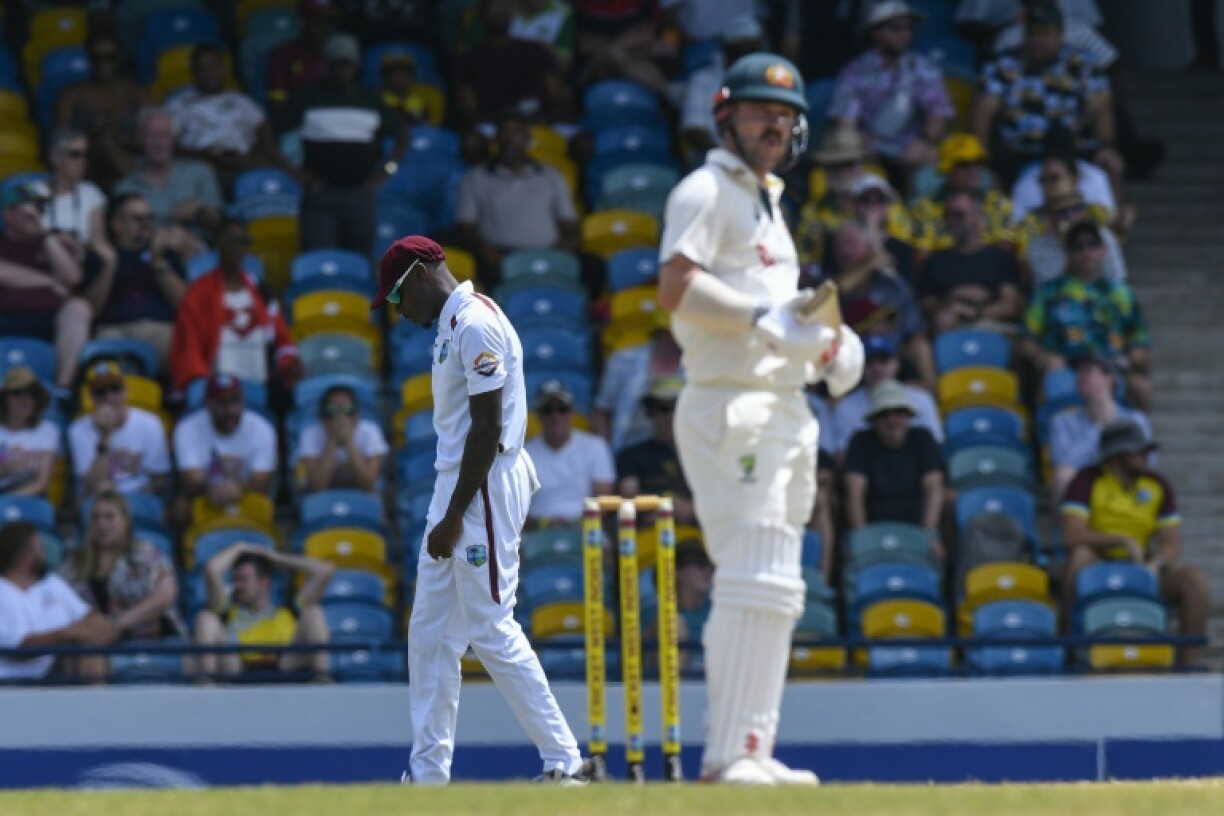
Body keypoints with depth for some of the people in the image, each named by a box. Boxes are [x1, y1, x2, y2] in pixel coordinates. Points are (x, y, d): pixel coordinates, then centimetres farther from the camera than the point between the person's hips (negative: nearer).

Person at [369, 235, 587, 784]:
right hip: (455, 486, 10)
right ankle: (428, 775, 12)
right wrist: (447, 516, 15)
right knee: (429, 631, 9)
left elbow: (487, 427, -20)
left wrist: (454, 518, -20)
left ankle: (563, 763, -6)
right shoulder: (452, 323, 16)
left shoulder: (476, 324, -15)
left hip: (485, 488, -10)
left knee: (492, 631, -10)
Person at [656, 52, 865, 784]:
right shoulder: (708, 191, -6)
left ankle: (751, 753, 13)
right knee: (758, 585, -16)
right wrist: (763, 315, -28)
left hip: (785, 412, 10)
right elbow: (677, 288, -20)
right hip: (731, 407, -10)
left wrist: (827, 340, 10)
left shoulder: (768, 200, 23)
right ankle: (730, 753, -17)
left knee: (773, 593, 10)